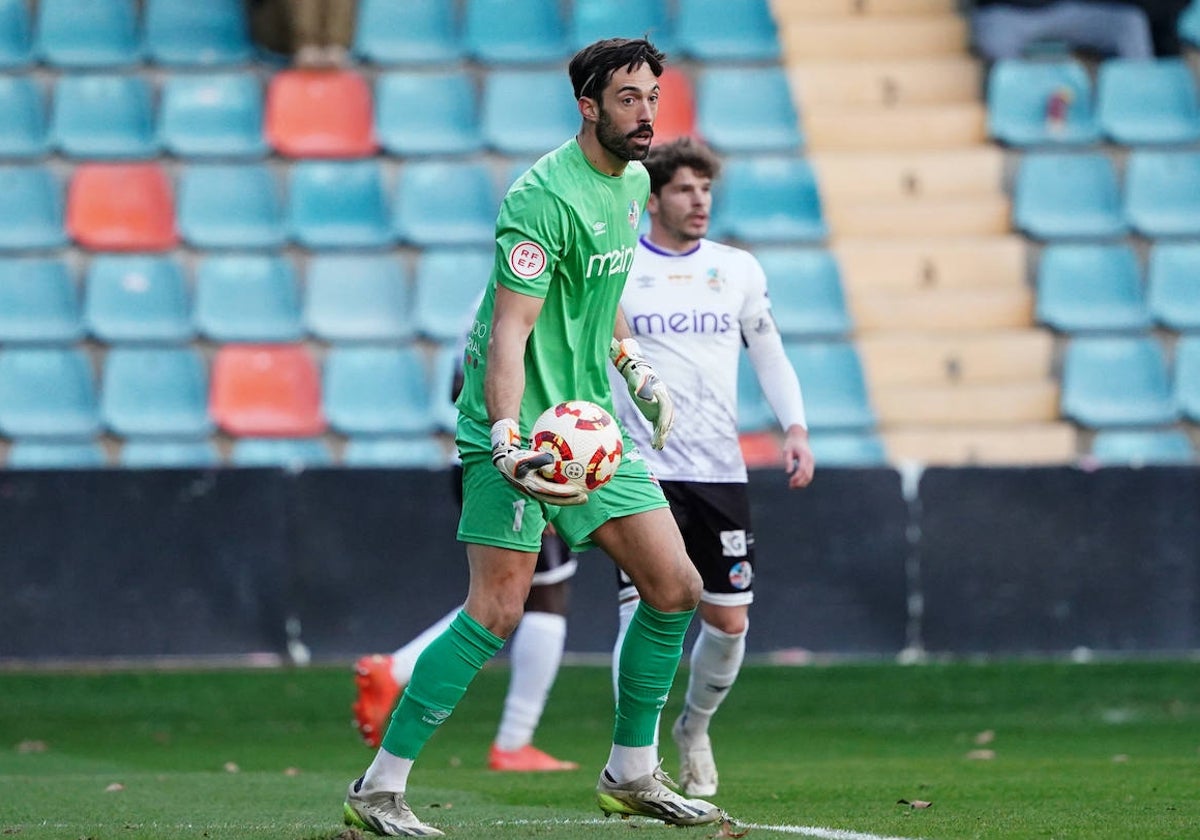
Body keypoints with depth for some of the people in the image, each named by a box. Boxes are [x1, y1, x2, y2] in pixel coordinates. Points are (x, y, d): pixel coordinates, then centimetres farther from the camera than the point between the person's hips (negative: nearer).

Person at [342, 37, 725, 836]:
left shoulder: (632, 181, 10)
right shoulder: (545, 197, -19)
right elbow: (508, 331, -25)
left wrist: (636, 368, 24)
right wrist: (508, 441, -34)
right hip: (522, 425, -9)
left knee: (676, 588, 5)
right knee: (497, 613, -14)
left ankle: (632, 772, 18)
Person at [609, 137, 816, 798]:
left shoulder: (738, 270, 9)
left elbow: (770, 357, 16)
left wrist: (795, 428, 1)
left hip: (721, 472, 4)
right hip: (644, 470, -4)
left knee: (729, 621, 4)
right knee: (646, 613, -14)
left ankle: (693, 730, 31)